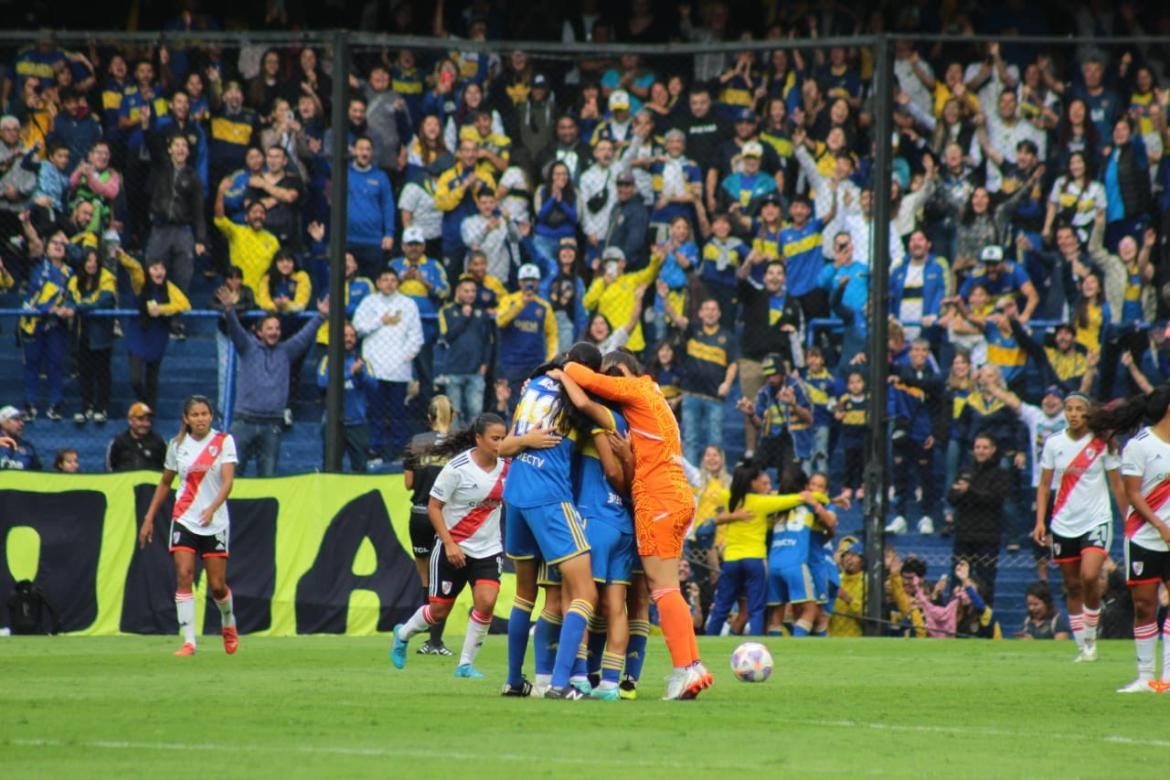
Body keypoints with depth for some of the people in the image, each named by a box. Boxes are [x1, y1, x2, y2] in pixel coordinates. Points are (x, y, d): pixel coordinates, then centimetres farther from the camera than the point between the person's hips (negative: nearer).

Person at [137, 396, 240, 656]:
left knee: (217, 585, 1)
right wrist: (149, 518, 13)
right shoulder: (177, 445, 4)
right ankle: (189, 642, -14)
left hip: (215, 522, -1)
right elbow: (165, 483, 16)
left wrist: (213, 508, -32)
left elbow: (228, 480, -15)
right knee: (184, 576, -14)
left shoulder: (224, 441, -4)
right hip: (184, 521, 1)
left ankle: (229, 625, 33)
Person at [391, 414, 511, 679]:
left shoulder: (506, 466, -3)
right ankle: (403, 634, 38)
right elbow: (433, 507, -12)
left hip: (488, 550, 3)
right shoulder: (457, 468, -16)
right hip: (454, 549, -3)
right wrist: (449, 543, -19)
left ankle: (466, 664, -1)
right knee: (439, 609, 5)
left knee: (486, 601, -17)